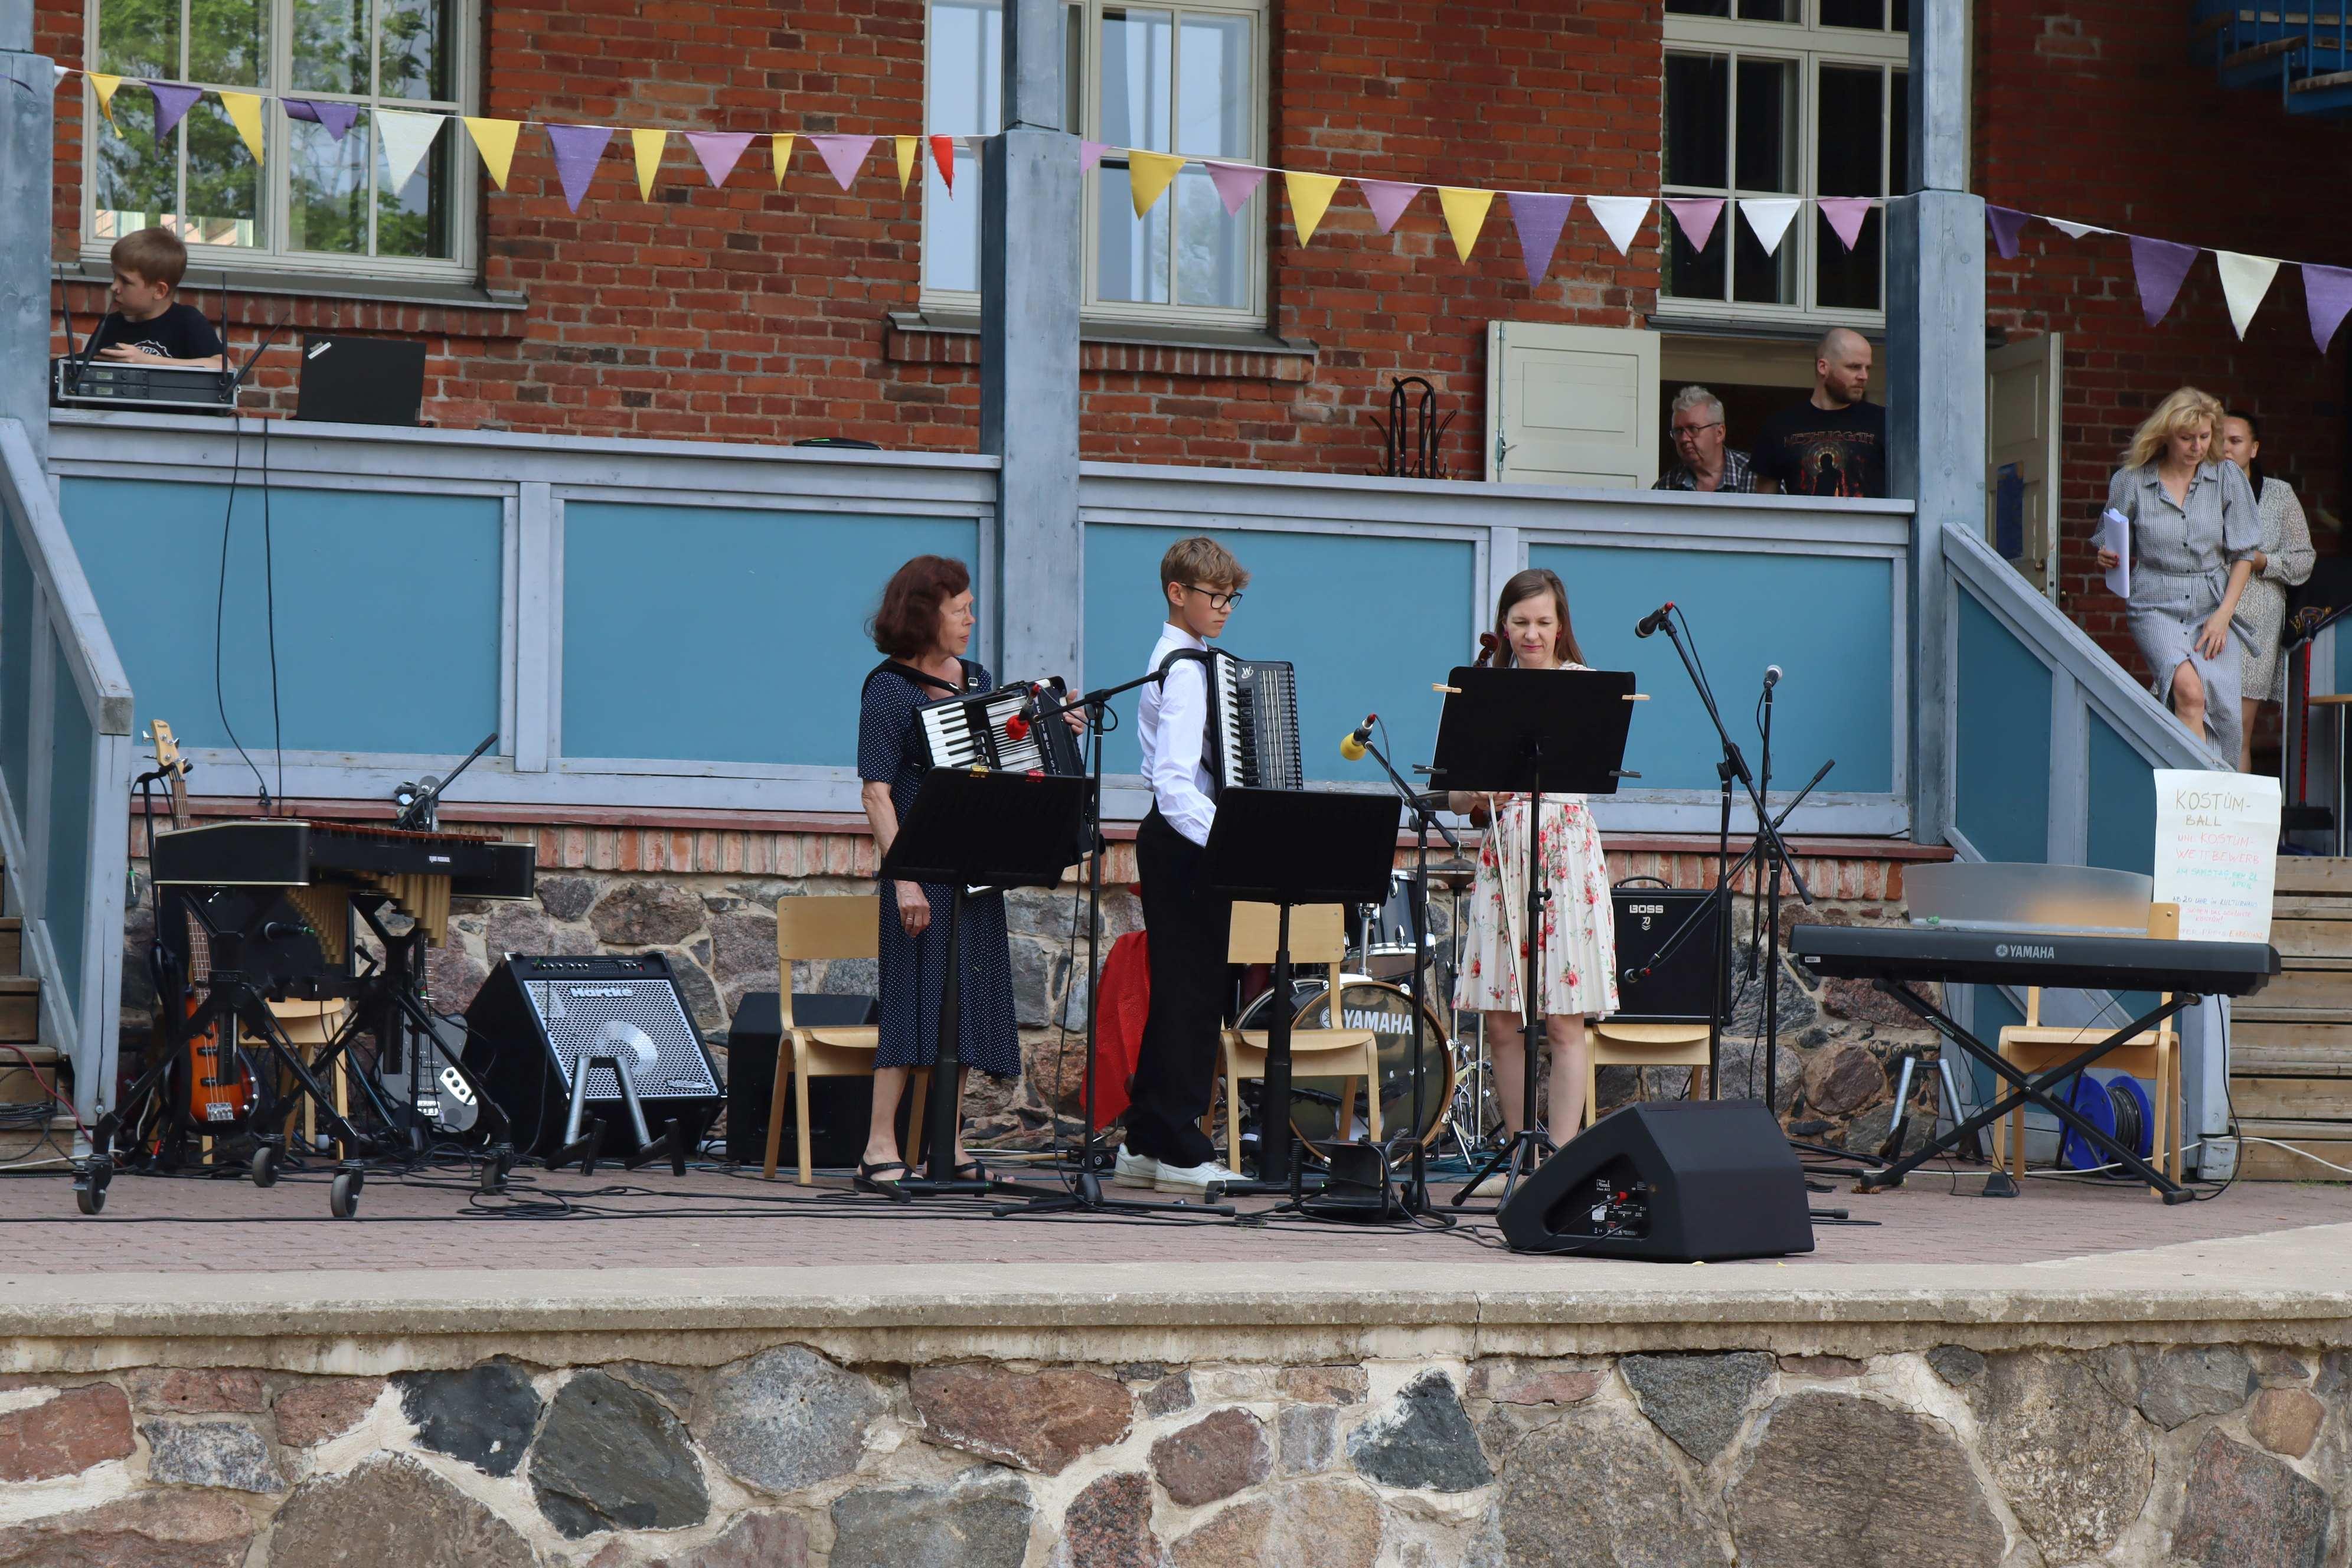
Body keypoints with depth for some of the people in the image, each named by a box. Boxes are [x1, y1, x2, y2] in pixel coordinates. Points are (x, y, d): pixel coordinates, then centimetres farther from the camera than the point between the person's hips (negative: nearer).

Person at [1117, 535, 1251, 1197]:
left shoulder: (1182, 661, 18)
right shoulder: (1187, 670, -14)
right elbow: (1173, 782, -25)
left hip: (1178, 845, 11)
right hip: (1185, 845, -11)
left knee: (1177, 994, 12)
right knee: (1194, 993, -8)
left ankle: (1145, 1146, 16)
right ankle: (1180, 1150, -5)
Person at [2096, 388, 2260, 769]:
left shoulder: (2228, 478, 5)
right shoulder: (2130, 482, 2)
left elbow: (2244, 553, 8)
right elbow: (2113, 552, 14)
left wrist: (2223, 615, -3)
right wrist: (2107, 561, -10)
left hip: (2213, 608, 2)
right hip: (2155, 607, -2)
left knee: (2226, 712, -14)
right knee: (2190, 692, -28)